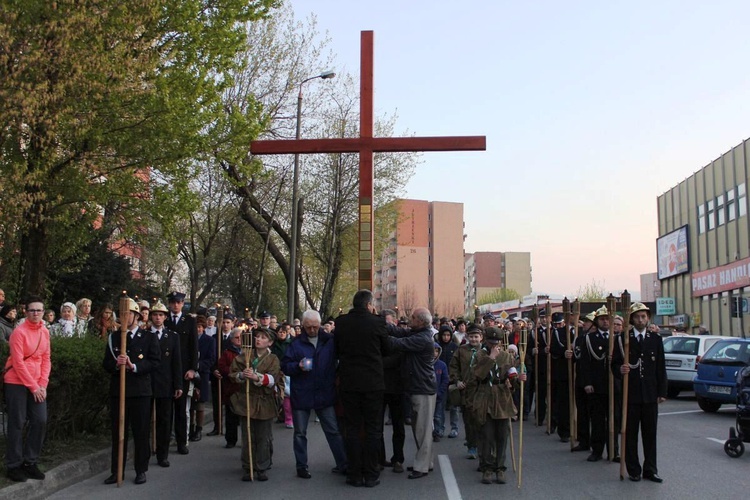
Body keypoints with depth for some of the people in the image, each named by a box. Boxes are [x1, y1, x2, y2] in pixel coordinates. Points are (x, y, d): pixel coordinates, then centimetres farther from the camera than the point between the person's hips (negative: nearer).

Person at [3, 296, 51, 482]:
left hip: (37, 384, 6)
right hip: (17, 383, -6)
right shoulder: (19, 332, -14)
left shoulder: (45, 331, 6)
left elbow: (46, 359, 8)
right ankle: (13, 466, 9)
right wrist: (33, 387, -14)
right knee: (17, 424, -1)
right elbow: (18, 362, -16)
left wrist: (42, 384, -2)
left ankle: (30, 462, 16)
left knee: (40, 421, 2)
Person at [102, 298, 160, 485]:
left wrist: (134, 366, -19)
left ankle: (141, 470, 13)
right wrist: (116, 364, -15)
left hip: (140, 391, -3)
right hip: (118, 390, 3)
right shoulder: (113, 337, 11)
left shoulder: (149, 338, 2)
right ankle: (117, 471, 15)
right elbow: (106, 364, 7)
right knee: (118, 432, 7)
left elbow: (155, 362, -7)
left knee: (141, 432, 3)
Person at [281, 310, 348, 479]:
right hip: (301, 395, 0)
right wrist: (298, 366, -19)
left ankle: (343, 465, 12)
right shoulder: (296, 343, -1)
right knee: (300, 433, 8)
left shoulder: (330, 341, 0)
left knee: (334, 431, 5)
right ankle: (301, 466, 20)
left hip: (325, 394, 0)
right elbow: (285, 366, -1)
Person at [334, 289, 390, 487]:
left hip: (348, 382, 2)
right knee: (372, 429, 7)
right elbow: (386, 349, 5)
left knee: (352, 428, 9)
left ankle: (355, 474, 11)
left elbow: (336, 351, 9)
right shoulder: (376, 322, -10)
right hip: (372, 382, -2)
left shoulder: (341, 322, -2)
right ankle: (371, 474, 9)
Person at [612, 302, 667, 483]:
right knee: (630, 433, 3)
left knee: (650, 433, 6)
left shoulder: (656, 339, 8)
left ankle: (650, 469, 16)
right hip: (630, 394, -2)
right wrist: (620, 370, -20)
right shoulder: (623, 339, 1)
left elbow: (661, 367, 8)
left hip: (650, 394, 2)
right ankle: (633, 470, 12)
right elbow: (614, 364, 3)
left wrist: (662, 392, 3)